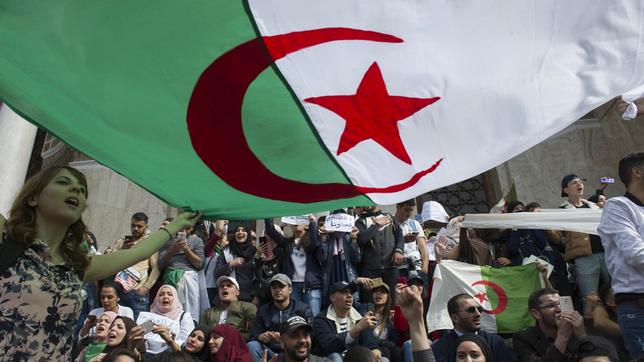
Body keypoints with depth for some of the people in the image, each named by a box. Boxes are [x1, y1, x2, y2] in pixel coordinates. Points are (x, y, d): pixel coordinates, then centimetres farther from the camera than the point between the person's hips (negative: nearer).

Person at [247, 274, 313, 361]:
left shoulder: (303, 309, 4)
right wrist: (261, 337, -18)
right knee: (252, 345, -23)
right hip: (269, 352, 3)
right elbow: (252, 335, 7)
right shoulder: (263, 310, 14)